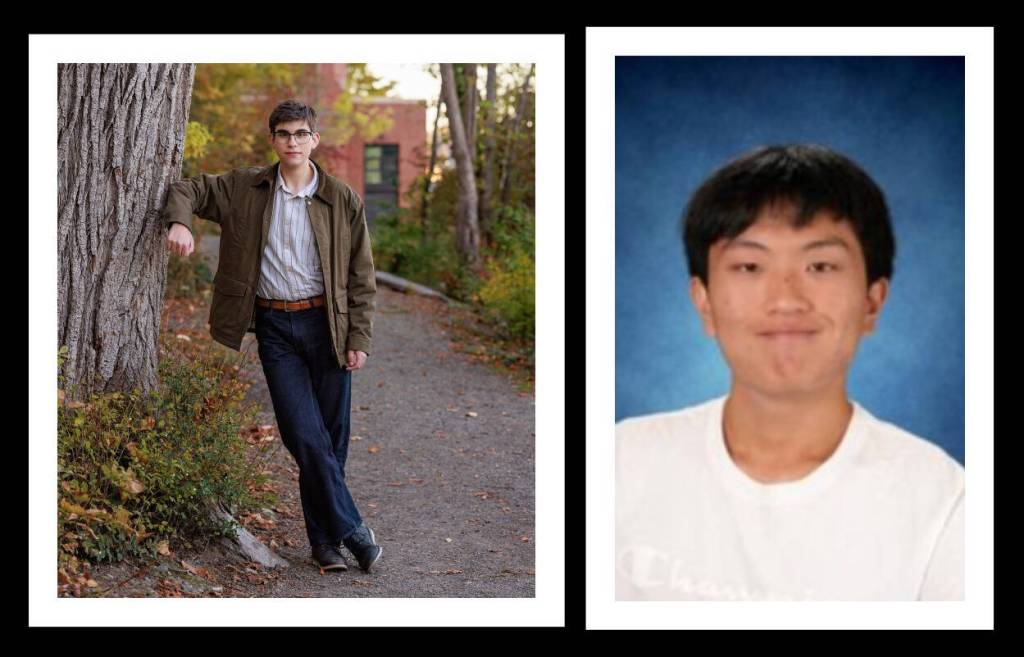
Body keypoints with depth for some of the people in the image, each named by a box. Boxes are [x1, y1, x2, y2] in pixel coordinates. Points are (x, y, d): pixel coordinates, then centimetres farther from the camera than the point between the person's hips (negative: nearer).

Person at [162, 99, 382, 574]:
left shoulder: (342, 200, 1)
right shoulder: (244, 188, 4)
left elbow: (361, 276, 3)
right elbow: (188, 189, 12)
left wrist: (359, 338, -3)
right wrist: (179, 222, -12)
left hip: (326, 324, 0)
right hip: (274, 327, 0)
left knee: (331, 438, 4)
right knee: (306, 437, -8)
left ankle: (324, 539, 18)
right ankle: (350, 527, 3)